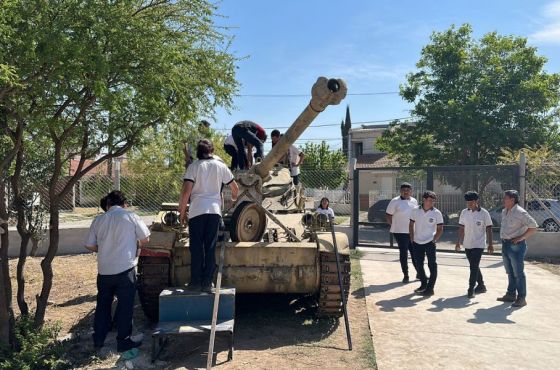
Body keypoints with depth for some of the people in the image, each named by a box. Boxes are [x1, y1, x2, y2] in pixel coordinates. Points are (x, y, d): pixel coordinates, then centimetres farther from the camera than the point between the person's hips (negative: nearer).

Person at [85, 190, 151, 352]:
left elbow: (90, 246, 7)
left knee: (103, 304, 18)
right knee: (125, 306, 6)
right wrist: (136, 243, 20)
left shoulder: (99, 219, 3)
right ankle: (123, 341, 13)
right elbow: (145, 240, -1)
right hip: (125, 269, -3)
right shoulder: (131, 217, -5)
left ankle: (98, 339, 28)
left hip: (104, 270, 3)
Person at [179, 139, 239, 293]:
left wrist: (181, 211, 2)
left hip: (197, 211, -2)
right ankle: (207, 283, 10)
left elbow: (186, 191, -9)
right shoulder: (220, 166, 8)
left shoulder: (194, 166, 0)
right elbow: (234, 187, 16)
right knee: (210, 248, 7)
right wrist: (234, 197, 38)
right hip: (214, 211, 2)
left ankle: (196, 283, 10)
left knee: (196, 249, 6)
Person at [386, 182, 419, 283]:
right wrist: (395, 226, -7)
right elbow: (388, 215, -7)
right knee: (403, 253, 0)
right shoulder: (395, 201, -8)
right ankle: (405, 275, 11)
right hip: (401, 232, -5)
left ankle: (419, 272, 29)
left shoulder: (414, 201, 9)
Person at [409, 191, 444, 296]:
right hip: (417, 243, 3)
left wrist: (434, 240, -9)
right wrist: (412, 239, 4)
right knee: (419, 265, 14)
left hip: (430, 243, -3)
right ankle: (423, 284, 32)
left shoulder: (437, 213, -7)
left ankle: (430, 288, 9)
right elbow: (411, 225, 8)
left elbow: (440, 229, -1)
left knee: (432, 266, 1)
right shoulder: (415, 211, -1)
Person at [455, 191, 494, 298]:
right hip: (467, 244, 5)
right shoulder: (464, 212, 3)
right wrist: (458, 242, 8)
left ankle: (471, 290, -6)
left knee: (474, 267, -11)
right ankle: (481, 286, 32)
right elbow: (461, 228, 9)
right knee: (474, 266, 16)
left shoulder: (484, 213, -8)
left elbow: (488, 229, -4)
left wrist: (490, 244, -6)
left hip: (478, 245, -5)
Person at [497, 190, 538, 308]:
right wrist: (503, 238, 12)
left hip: (516, 246, -8)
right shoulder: (504, 211, 11)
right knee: (510, 272, 16)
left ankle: (521, 298, 7)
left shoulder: (520, 213, -15)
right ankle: (511, 294, 27)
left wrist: (521, 238, -17)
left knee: (518, 273, -2)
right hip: (505, 245, 8)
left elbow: (534, 227, -14)